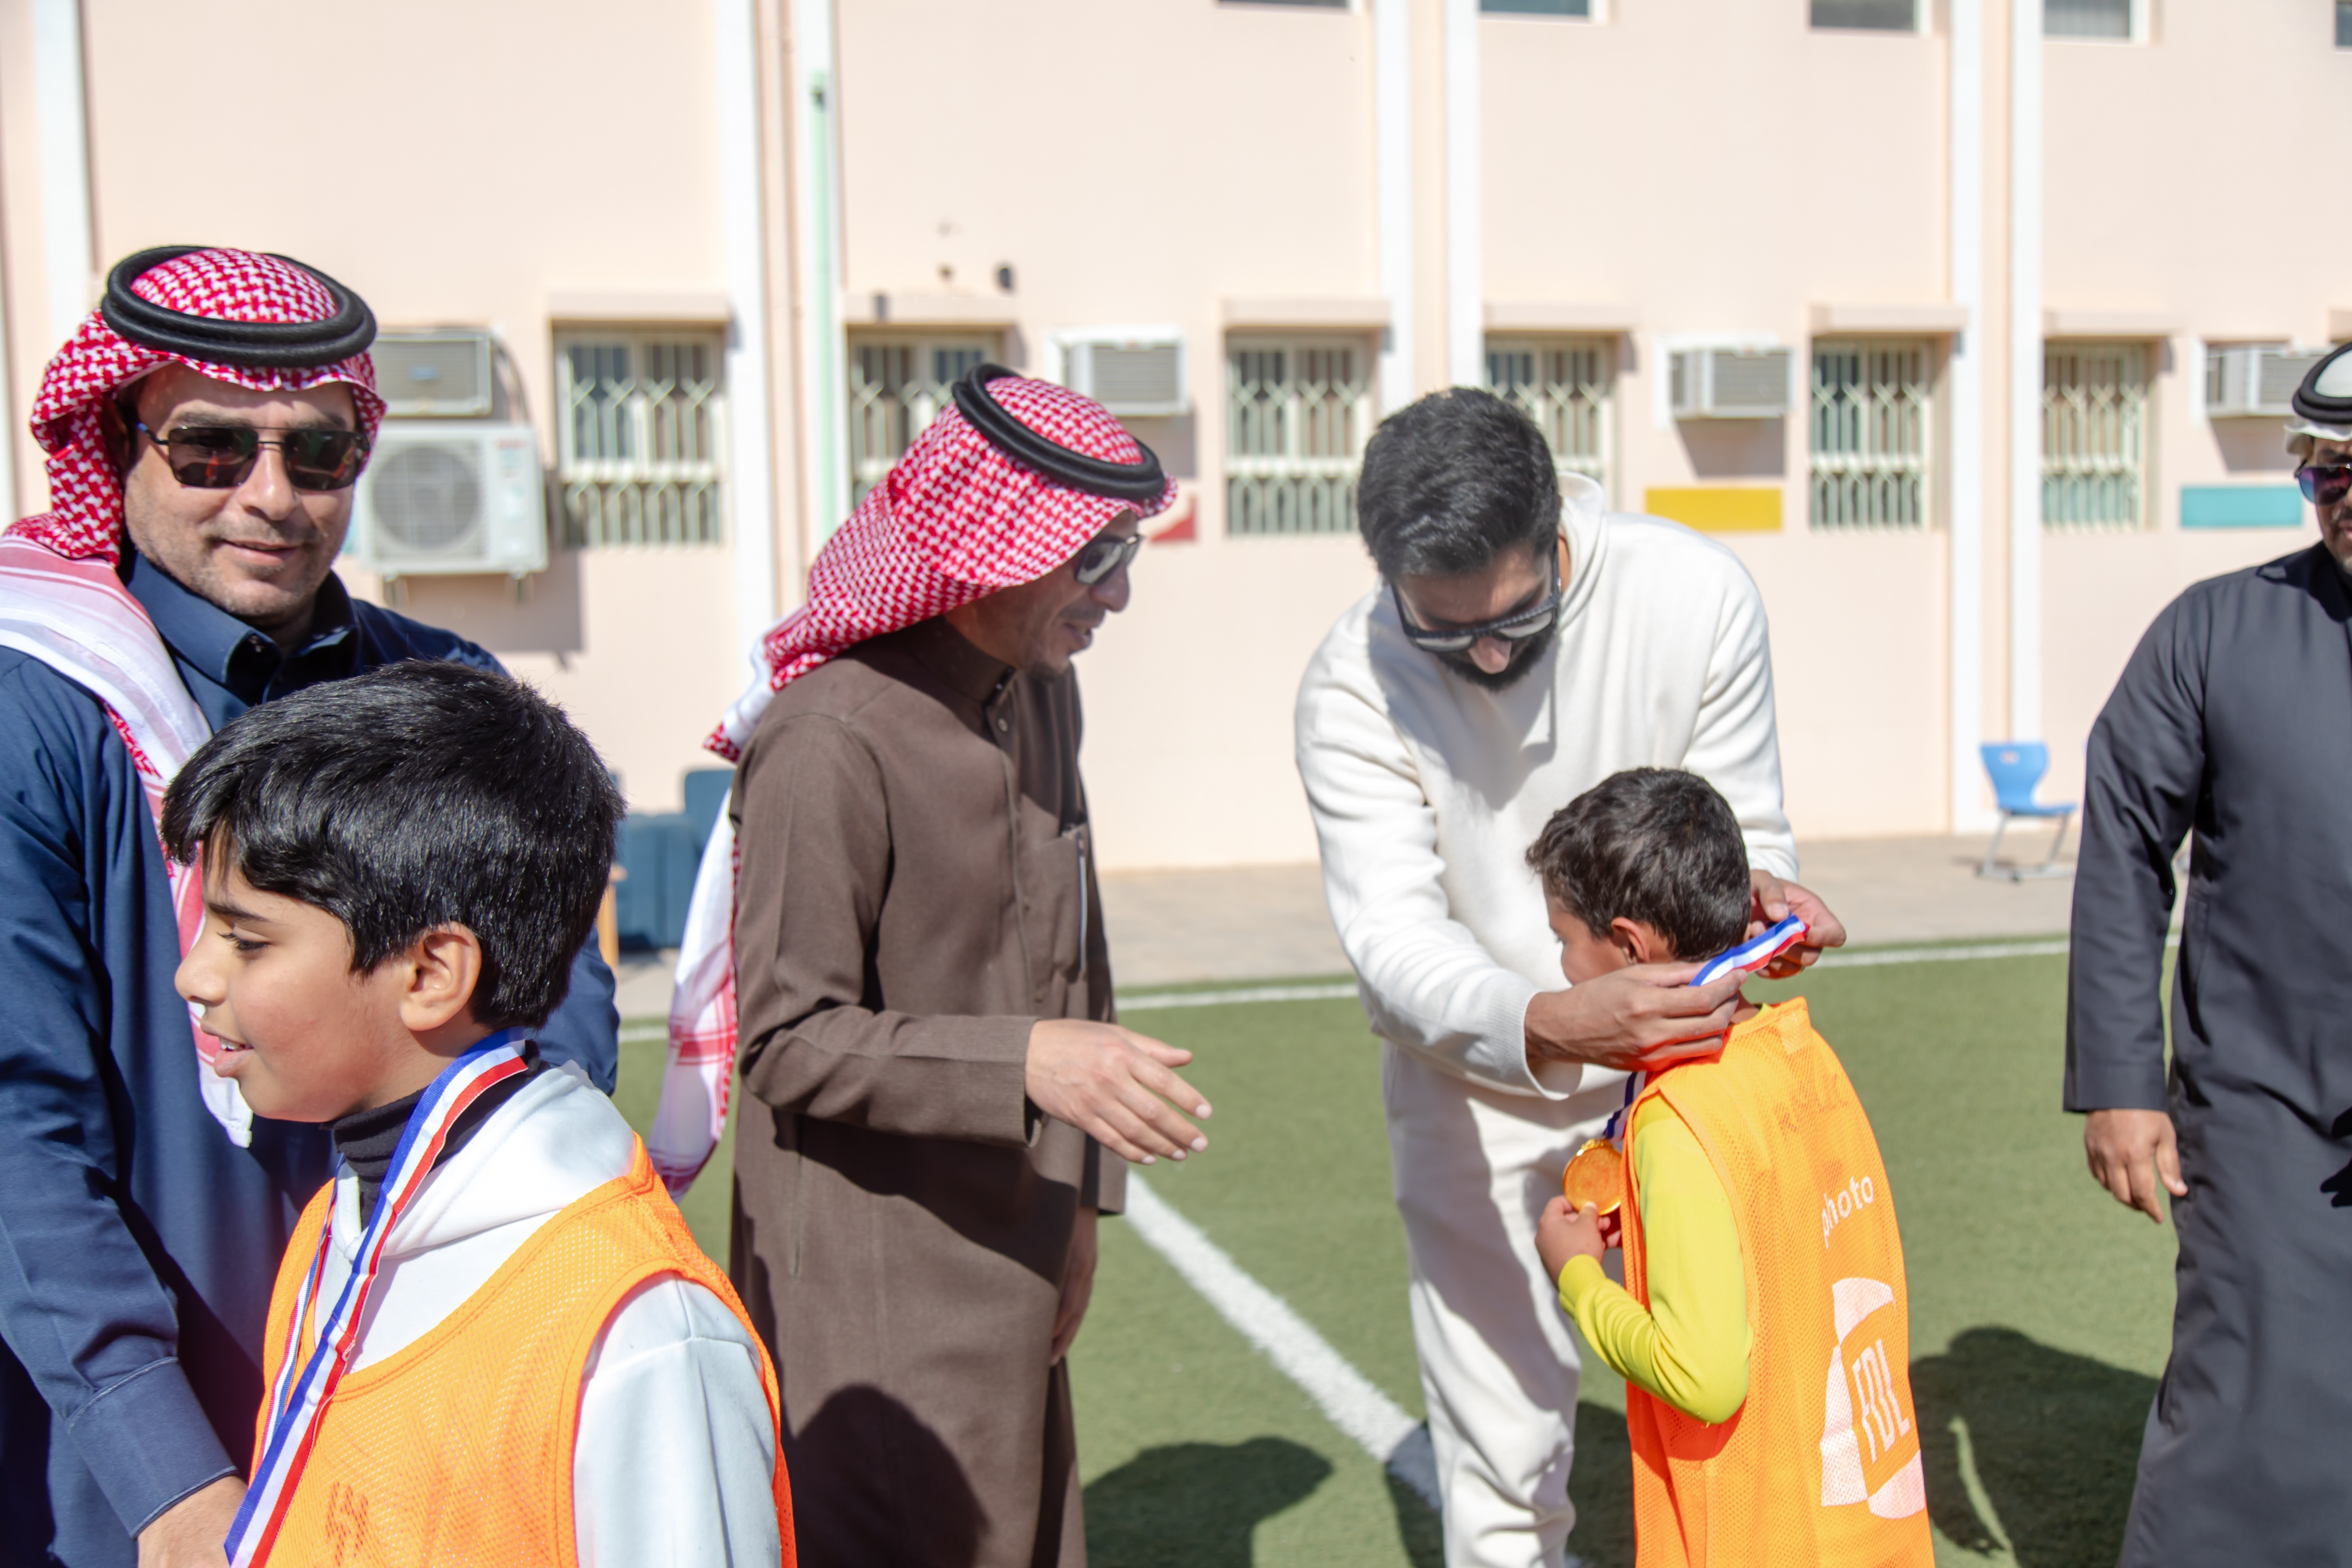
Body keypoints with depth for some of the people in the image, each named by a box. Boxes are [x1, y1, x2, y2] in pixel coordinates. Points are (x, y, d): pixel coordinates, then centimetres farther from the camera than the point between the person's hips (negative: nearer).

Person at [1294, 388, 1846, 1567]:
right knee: (1504, 1448, 4)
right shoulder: (1352, 686, -23)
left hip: (1670, 1037, 2)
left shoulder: (1695, 595, -20)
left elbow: (1739, 826, -9)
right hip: (1475, 1076, -1)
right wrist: (1545, 1026, -49)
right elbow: (1395, 939, -30)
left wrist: (1748, 883, -34)